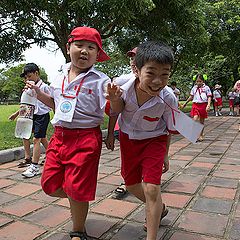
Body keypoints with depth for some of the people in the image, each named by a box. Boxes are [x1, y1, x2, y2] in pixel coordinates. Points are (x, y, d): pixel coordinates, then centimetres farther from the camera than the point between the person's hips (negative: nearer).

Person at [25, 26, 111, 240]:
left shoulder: (100, 81, -10)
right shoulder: (60, 77, 9)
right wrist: (38, 92, 12)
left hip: (86, 138, -6)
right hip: (59, 136, 6)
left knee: (76, 189, 2)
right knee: (50, 184, 10)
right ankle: (78, 201, 41)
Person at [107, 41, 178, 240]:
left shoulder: (168, 100, -28)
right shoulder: (123, 84, -25)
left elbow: (169, 129, -9)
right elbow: (117, 111, -6)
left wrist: (165, 155, 3)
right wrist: (114, 100, -29)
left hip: (153, 140, -3)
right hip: (128, 138, 4)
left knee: (151, 188, -15)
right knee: (131, 184, 16)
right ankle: (159, 208, 46)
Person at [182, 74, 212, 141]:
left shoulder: (206, 88, -1)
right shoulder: (194, 88, 8)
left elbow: (209, 97, -2)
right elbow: (191, 97, 18)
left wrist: (208, 105, -17)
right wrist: (185, 103, 20)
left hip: (203, 105, -1)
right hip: (195, 105, 1)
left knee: (201, 121, 9)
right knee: (195, 118, -18)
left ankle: (201, 135, 23)